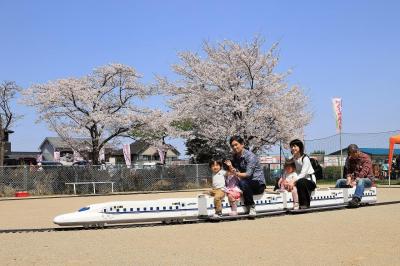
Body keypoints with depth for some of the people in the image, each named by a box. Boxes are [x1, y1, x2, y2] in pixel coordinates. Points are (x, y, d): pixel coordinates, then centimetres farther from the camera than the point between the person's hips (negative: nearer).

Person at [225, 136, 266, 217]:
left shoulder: (250, 156, -15)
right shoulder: (235, 157, 7)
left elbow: (248, 174, -25)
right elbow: (236, 172, 3)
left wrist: (237, 174, -40)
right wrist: (230, 166, -15)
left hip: (258, 184, -7)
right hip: (247, 184, 7)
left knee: (243, 182, -35)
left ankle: (252, 207, -22)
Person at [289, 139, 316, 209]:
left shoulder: (305, 158, -17)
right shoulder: (292, 159, 4)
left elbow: (303, 174, -27)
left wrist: (293, 183, -38)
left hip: (310, 181, -6)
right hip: (299, 180, 6)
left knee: (300, 182, -37)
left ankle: (305, 204, -24)